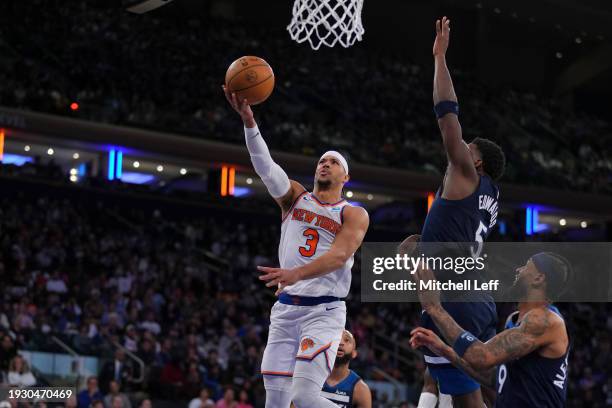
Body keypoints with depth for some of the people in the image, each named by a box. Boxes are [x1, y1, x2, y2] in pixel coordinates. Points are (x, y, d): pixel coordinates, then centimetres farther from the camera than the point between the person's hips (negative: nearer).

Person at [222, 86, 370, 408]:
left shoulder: (354, 215, 2)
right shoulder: (295, 197, 13)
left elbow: (338, 256, -15)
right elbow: (265, 166, -4)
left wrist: (296, 273, -33)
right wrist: (249, 120, -21)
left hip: (324, 311, -4)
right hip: (285, 309, 4)